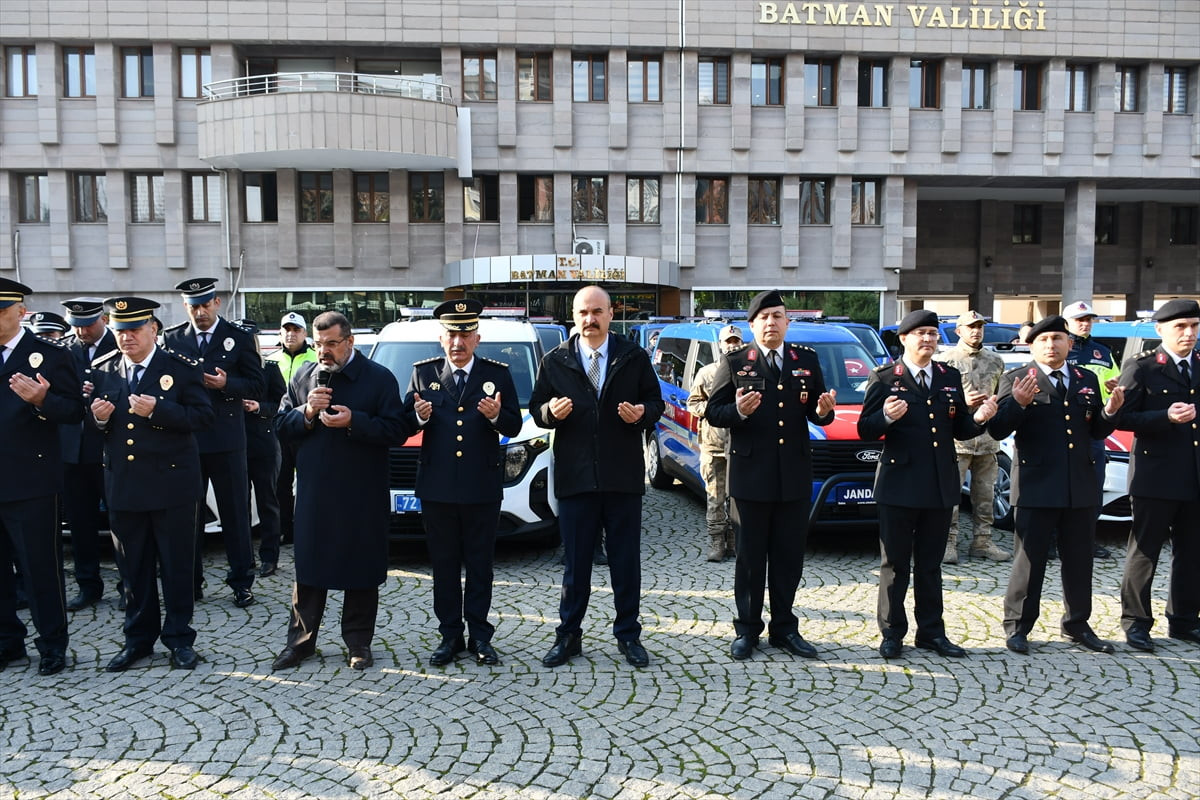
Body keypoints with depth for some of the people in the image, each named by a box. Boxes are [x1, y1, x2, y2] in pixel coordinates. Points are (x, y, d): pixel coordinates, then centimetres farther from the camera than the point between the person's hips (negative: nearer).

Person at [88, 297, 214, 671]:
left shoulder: (181, 368, -5)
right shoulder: (102, 370, 8)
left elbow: (203, 416, -11)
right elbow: (96, 425, 15)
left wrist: (157, 410, -23)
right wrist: (98, 417, -8)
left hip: (171, 483, -4)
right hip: (123, 484, 4)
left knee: (176, 565, 5)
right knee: (133, 566, 12)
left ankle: (179, 637, 18)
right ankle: (138, 638, 25)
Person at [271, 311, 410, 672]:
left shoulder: (379, 378, -2)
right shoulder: (302, 377, 10)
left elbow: (397, 429, -10)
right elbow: (282, 427, 9)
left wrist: (354, 422, -21)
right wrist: (306, 413, -10)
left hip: (362, 495, -3)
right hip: (313, 491, 3)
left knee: (361, 572, 5)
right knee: (308, 567, 10)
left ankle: (359, 642, 19)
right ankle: (300, 640, 22)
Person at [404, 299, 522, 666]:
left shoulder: (498, 373, 4)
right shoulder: (423, 373, 7)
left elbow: (514, 426, 1)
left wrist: (497, 415, -20)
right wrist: (419, 415, -17)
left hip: (482, 488, -1)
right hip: (437, 488, 1)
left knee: (480, 565, 8)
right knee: (444, 565, 9)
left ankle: (480, 636, 18)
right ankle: (450, 636, 19)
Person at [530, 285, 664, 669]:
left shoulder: (634, 357, 5)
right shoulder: (555, 361, 6)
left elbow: (655, 402, 8)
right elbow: (536, 407, 8)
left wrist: (642, 413, -14)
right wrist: (551, 412, -15)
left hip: (624, 477, 0)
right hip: (574, 476, 0)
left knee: (626, 561, 7)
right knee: (575, 562, 8)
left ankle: (628, 635, 20)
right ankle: (569, 635, 20)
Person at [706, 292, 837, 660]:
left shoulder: (807, 360, 10)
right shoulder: (734, 362, 1)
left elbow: (817, 413, 10)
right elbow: (713, 412, -4)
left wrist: (823, 411, -13)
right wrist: (738, 411, -23)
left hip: (795, 476, 3)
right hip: (750, 475, -3)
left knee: (789, 557, 9)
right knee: (750, 557, 6)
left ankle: (784, 628, 21)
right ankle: (747, 629, 16)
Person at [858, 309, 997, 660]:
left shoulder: (950, 377, 11)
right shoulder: (884, 378, -4)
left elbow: (959, 431, 11)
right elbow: (865, 429, -8)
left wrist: (978, 419, -9)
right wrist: (886, 417, -28)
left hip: (940, 486, 4)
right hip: (899, 485, -4)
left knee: (930, 564, 13)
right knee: (895, 564, 5)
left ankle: (931, 631, 22)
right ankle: (892, 634, 14)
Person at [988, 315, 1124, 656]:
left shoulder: (1086, 380, 11)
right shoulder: (1016, 380, -4)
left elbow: (1097, 431, 15)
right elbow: (997, 430, -11)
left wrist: (1110, 411, -5)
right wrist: (1017, 404, -28)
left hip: (1081, 487, 5)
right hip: (1036, 486, -5)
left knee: (1079, 559, 14)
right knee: (1030, 559, 2)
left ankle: (1077, 624, 28)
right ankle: (1017, 627, 13)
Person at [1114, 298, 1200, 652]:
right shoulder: (1141, 367, -5)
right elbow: (1122, 417, -10)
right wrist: (1166, 417, -21)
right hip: (1157, 476, -5)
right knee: (1144, 551, 2)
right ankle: (1136, 622, 12)